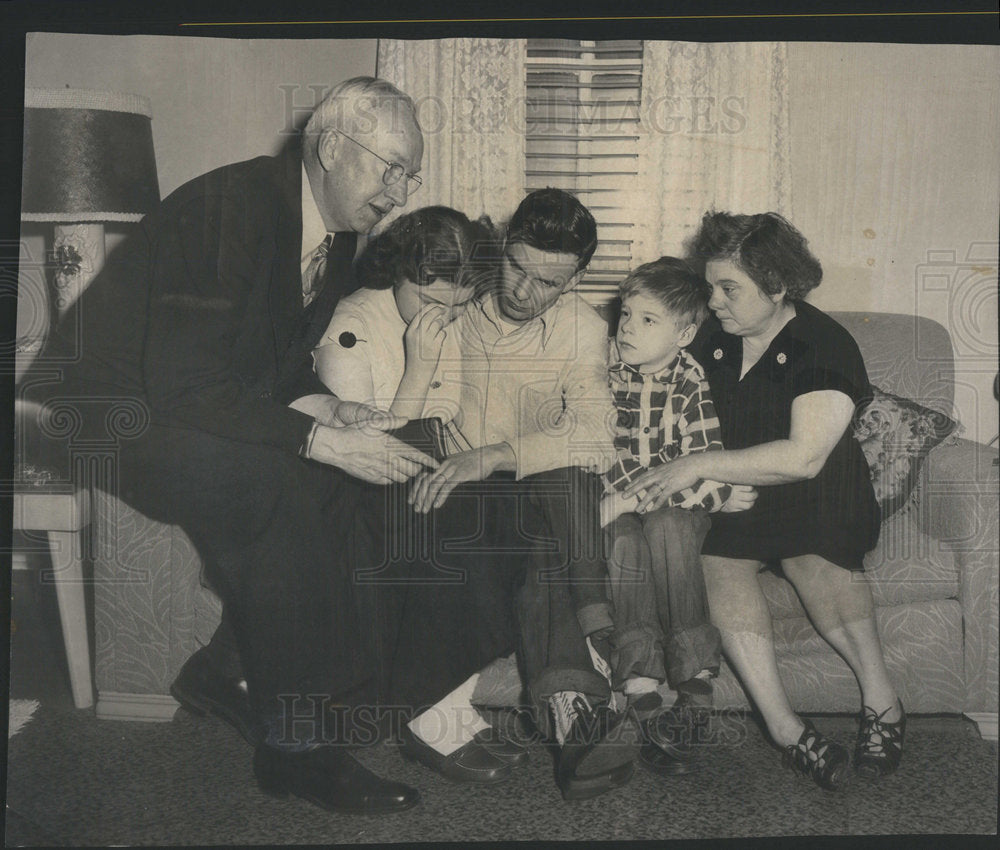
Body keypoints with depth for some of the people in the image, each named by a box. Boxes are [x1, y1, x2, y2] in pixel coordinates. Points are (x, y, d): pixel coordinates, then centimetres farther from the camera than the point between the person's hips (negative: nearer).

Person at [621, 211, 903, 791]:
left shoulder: (826, 347, -10)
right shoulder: (711, 340, 7)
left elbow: (804, 457, -22)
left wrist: (697, 466, -25)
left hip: (815, 491, -3)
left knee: (812, 556, -35)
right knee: (718, 559, -29)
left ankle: (881, 696, -20)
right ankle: (783, 725, -29)